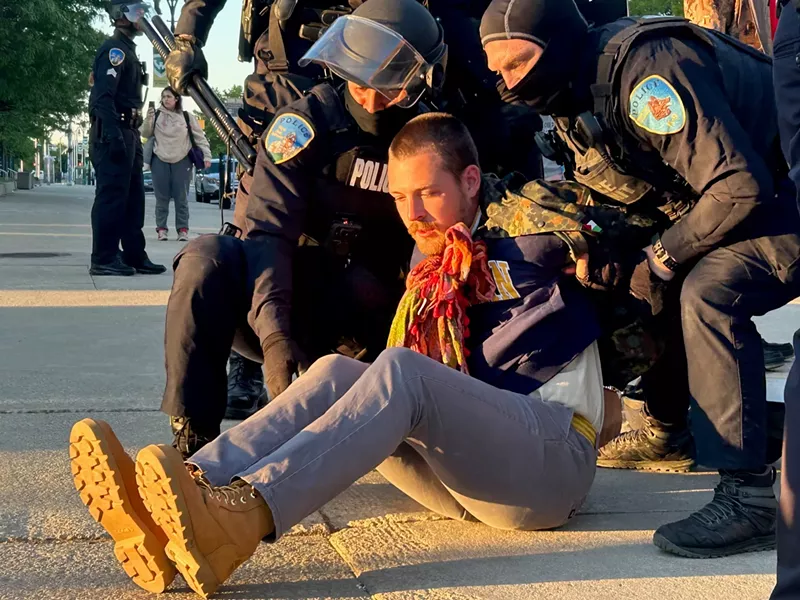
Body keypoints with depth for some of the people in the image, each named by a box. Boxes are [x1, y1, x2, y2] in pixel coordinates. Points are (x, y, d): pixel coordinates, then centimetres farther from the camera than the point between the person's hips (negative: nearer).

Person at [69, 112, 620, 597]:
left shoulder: (520, 225, 5)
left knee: (399, 372, -30)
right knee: (337, 372, -16)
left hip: (553, 457, -6)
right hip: (460, 475, 6)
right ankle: (181, 503, -39)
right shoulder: (430, 273, 19)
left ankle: (245, 516, -53)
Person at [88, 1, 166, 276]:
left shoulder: (127, 50, 22)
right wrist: (114, 135, -27)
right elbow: (104, 96, -20)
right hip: (113, 132, -10)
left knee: (133, 196, 10)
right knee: (111, 195, -9)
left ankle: (134, 256, 14)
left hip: (128, 133, 10)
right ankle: (104, 259, -7)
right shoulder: (114, 48, -10)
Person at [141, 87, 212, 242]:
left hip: (182, 161, -1)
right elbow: (145, 134, 3)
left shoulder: (187, 117, 5)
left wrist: (206, 155, -3)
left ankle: (183, 229, 5)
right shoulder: (156, 116, 6)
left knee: (181, 198, 1)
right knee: (162, 198, 2)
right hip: (160, 161, 1)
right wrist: (148, 119, -13)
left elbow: (200, 137, 6)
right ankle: (161, 228, 7)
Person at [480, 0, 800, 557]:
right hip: (729, 197, 10)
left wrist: (659, 259, -20)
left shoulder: (648, 70, -28)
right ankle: (669, 431, 28)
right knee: (647, 284, 11)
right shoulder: (576, 96, 2)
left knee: (708, 293, -29)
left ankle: (750, 495, -26)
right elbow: (633, 190, 11)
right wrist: (603, 251, -10)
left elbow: (741, 183, -31)